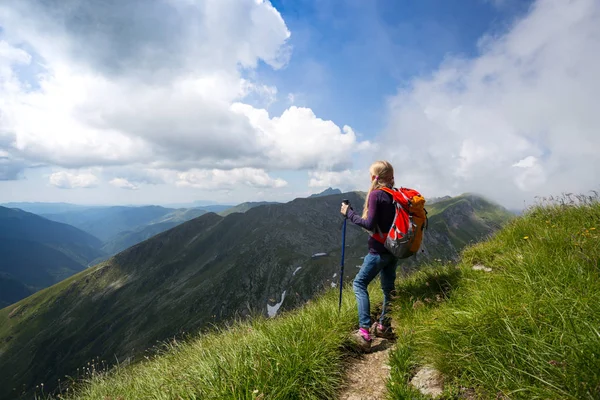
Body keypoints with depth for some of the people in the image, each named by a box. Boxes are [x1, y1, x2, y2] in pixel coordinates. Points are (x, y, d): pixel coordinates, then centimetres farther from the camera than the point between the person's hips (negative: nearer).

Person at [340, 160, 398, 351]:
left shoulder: (375, 195, -16)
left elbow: (370, 224, -20)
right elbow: (388, 220, 13)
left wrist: (349, 213, -12)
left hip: (379, 250, -8)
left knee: (359, 284, 0)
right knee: (388, 287, 17)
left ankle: (365, 332, -6)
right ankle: (384, 327, 29)